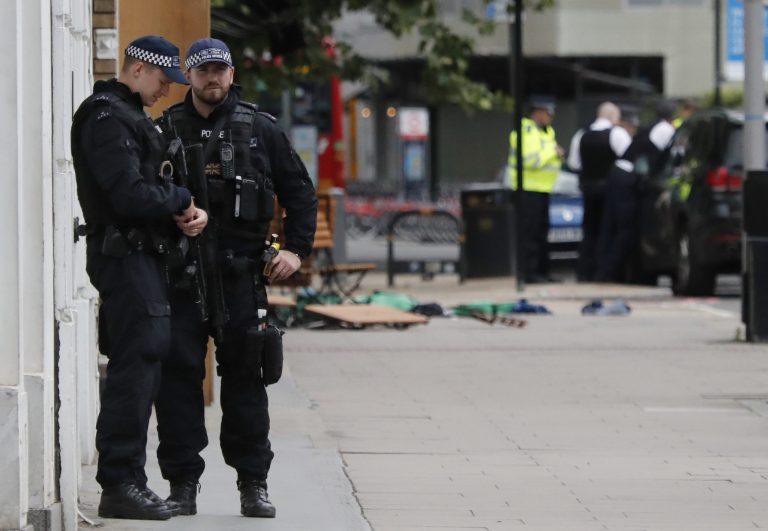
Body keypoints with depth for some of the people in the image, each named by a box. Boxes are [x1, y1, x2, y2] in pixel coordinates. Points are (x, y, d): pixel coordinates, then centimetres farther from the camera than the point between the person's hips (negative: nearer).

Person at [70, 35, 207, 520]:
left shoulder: (132, 117, 20)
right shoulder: (108, 118, -14)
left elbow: (150, 186, 22)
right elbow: (130, 196, -23)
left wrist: (186, 211, 1)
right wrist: (182, 202, -7)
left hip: (141, 254, 11)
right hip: (124, 255, -11)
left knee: (141, 366, 12)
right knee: (136, 366, -12)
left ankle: (128, 480, 16)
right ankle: (120, 484, -12)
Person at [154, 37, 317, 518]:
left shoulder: (260, 129, 7)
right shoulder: (167, 130, 7)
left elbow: (299, 190, 12)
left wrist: (297, 249, 2)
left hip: (240, 273, 0)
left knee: (245, 376, 3)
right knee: (178, 375, -1)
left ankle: (253, 483, 9)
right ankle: (182, 483, 5)